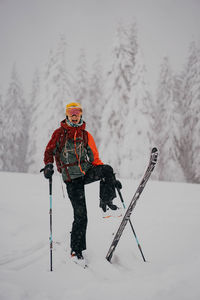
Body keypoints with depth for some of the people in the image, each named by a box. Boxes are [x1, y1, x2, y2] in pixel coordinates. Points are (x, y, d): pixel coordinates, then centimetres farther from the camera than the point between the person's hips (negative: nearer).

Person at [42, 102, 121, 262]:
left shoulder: (86, 135, 12)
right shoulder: (59, 133, 6)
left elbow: (95, 159, 14)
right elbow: (49, 151, 5)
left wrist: (110, 177, 6)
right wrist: (48, 165, -18)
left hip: (87, 171, 2)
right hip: (72, 178, -2)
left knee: (107, 170, -31)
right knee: (80, 216, -6)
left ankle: (106, 202, -13)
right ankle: (76, 249, 9)